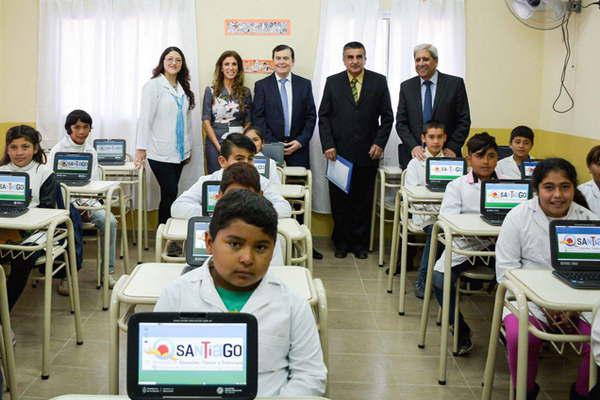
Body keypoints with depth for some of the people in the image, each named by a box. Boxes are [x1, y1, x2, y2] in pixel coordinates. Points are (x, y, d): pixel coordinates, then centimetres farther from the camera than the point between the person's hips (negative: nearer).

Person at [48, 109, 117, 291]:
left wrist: (88, 205, -9)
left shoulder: (90, 150, 11)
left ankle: (108, 271, -9)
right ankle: (65, 276, -20)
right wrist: (77, 206, -19)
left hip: (87, 199, 4)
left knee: (109, 221, -20)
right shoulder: (58, 150, -3)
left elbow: (94, 181, 9)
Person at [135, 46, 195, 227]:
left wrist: (188, 147, 16)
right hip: (161, 153, -5)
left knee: (169, 194, 8)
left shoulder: (183, 88, 13)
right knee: (170, 194, -8)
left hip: (179, 152, 5)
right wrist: (141, 148, -13)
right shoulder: (153, 85, -4)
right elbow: (145, 118, -9)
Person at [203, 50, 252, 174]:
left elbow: (248, 122, 8)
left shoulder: (245, 92, 7)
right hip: (215, 143, -1)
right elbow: (206, 122, -1)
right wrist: (219, 146, -10)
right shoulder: (211, 91, 3)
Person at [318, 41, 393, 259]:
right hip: (339, 152, 0)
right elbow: (323, 116, 5)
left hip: (367, 153, 0)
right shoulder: (333, 82, 6)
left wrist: (379, 143, -4)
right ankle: (341, 242, 19)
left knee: (363, 200, 7)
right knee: (339, 200, 6)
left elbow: (387, 116, 5)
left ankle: (359, 243, 19)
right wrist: (327, 145, -5)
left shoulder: (379, 81, 5)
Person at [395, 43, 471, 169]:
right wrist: (413, 146, -11)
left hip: (446, 154, -1)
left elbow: (464, 120, 1)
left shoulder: (455, 83, 2)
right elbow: (401, 122, 4)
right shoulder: (406, 87, 8)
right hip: (414, 155, 2)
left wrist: (452, 148, -10)